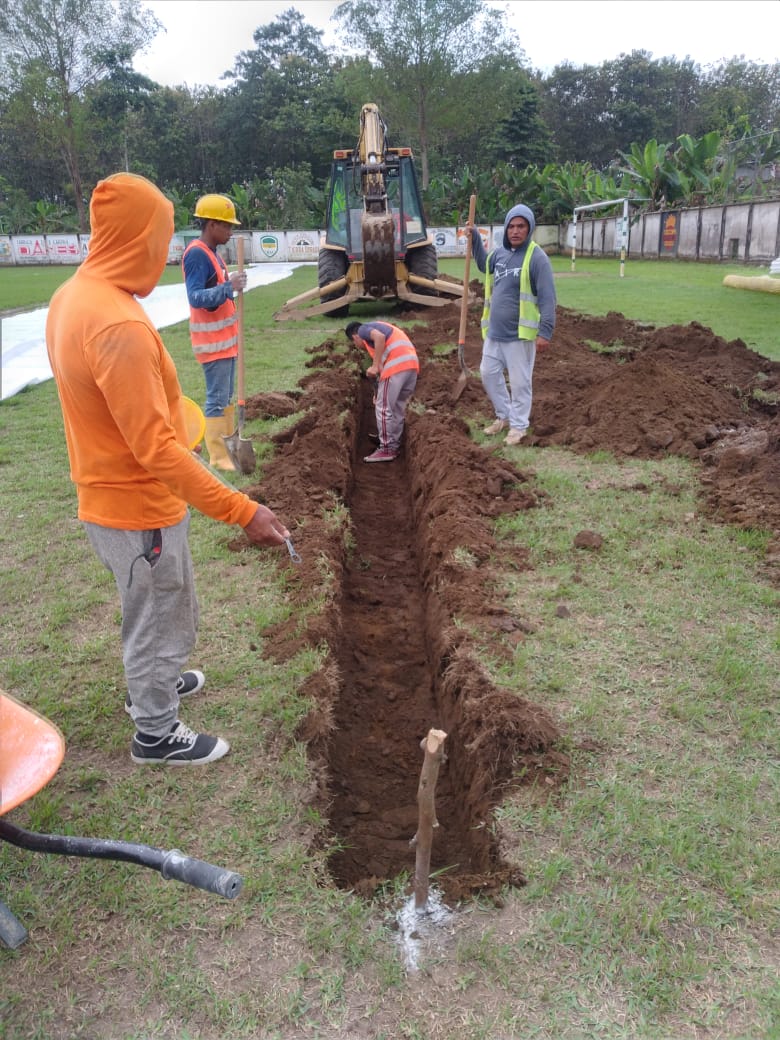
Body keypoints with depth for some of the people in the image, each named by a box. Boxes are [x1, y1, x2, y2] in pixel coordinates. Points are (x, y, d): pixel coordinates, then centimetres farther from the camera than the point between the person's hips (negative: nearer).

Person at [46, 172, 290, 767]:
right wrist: (242, 512, -30)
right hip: (141, 509, -9)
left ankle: (150, 683, 52)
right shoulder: (119, 325, -30)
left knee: (149, 610, 29)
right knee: (165, 620, 11)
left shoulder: (72, 297, 1)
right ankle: (156, 734, 32)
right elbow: (156, 448, -31)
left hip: (108, 496, 9)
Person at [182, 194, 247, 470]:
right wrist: (229, 287, -36)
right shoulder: (197, 254, -17)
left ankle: (228, 444, 25)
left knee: (226, 395, 15)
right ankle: (218, 457, -1)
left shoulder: (211, 253, 13)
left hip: (225, 338, 10)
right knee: (217, 398, -6)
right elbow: (195, 297, -27)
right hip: (212, 341, -10)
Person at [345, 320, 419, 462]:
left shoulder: (363, 329, 8)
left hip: (396, 365, -9)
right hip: (412, 363, 9)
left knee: (384, 408, 0)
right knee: (398, 408, 18)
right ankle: (395, 446, 26)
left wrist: (374, 366, -13)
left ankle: (386, 449, 4)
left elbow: (380, 337, -16)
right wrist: (379, 393, 38)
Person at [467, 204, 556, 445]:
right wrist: (475, 237, 21)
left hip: (520, 334, -7)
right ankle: (504, 415, 33)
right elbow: (483, 264, 33)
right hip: (494, 331, 7)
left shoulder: (536, 257, -13)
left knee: (520, 381, 2)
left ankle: (518, 426, 17)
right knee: (488, 374, 15)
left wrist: (545, 332, -21)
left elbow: (547, 298, -16)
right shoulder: (499, 253, 8)